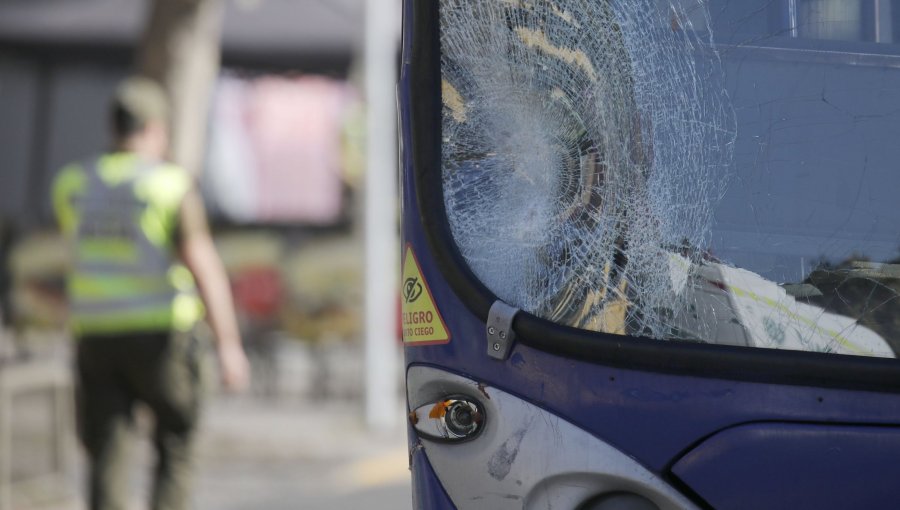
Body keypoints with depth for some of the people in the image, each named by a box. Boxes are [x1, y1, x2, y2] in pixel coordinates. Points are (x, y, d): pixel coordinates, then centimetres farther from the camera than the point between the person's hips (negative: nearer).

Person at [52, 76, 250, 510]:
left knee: (106, 458, 3)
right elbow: (205, 267, -15)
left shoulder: (72, 184, 3)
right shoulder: (172, 187, -10)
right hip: (161, 334, -3)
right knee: (174, 450, 15)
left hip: (95, 335, 3)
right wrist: (229, 345, -18)